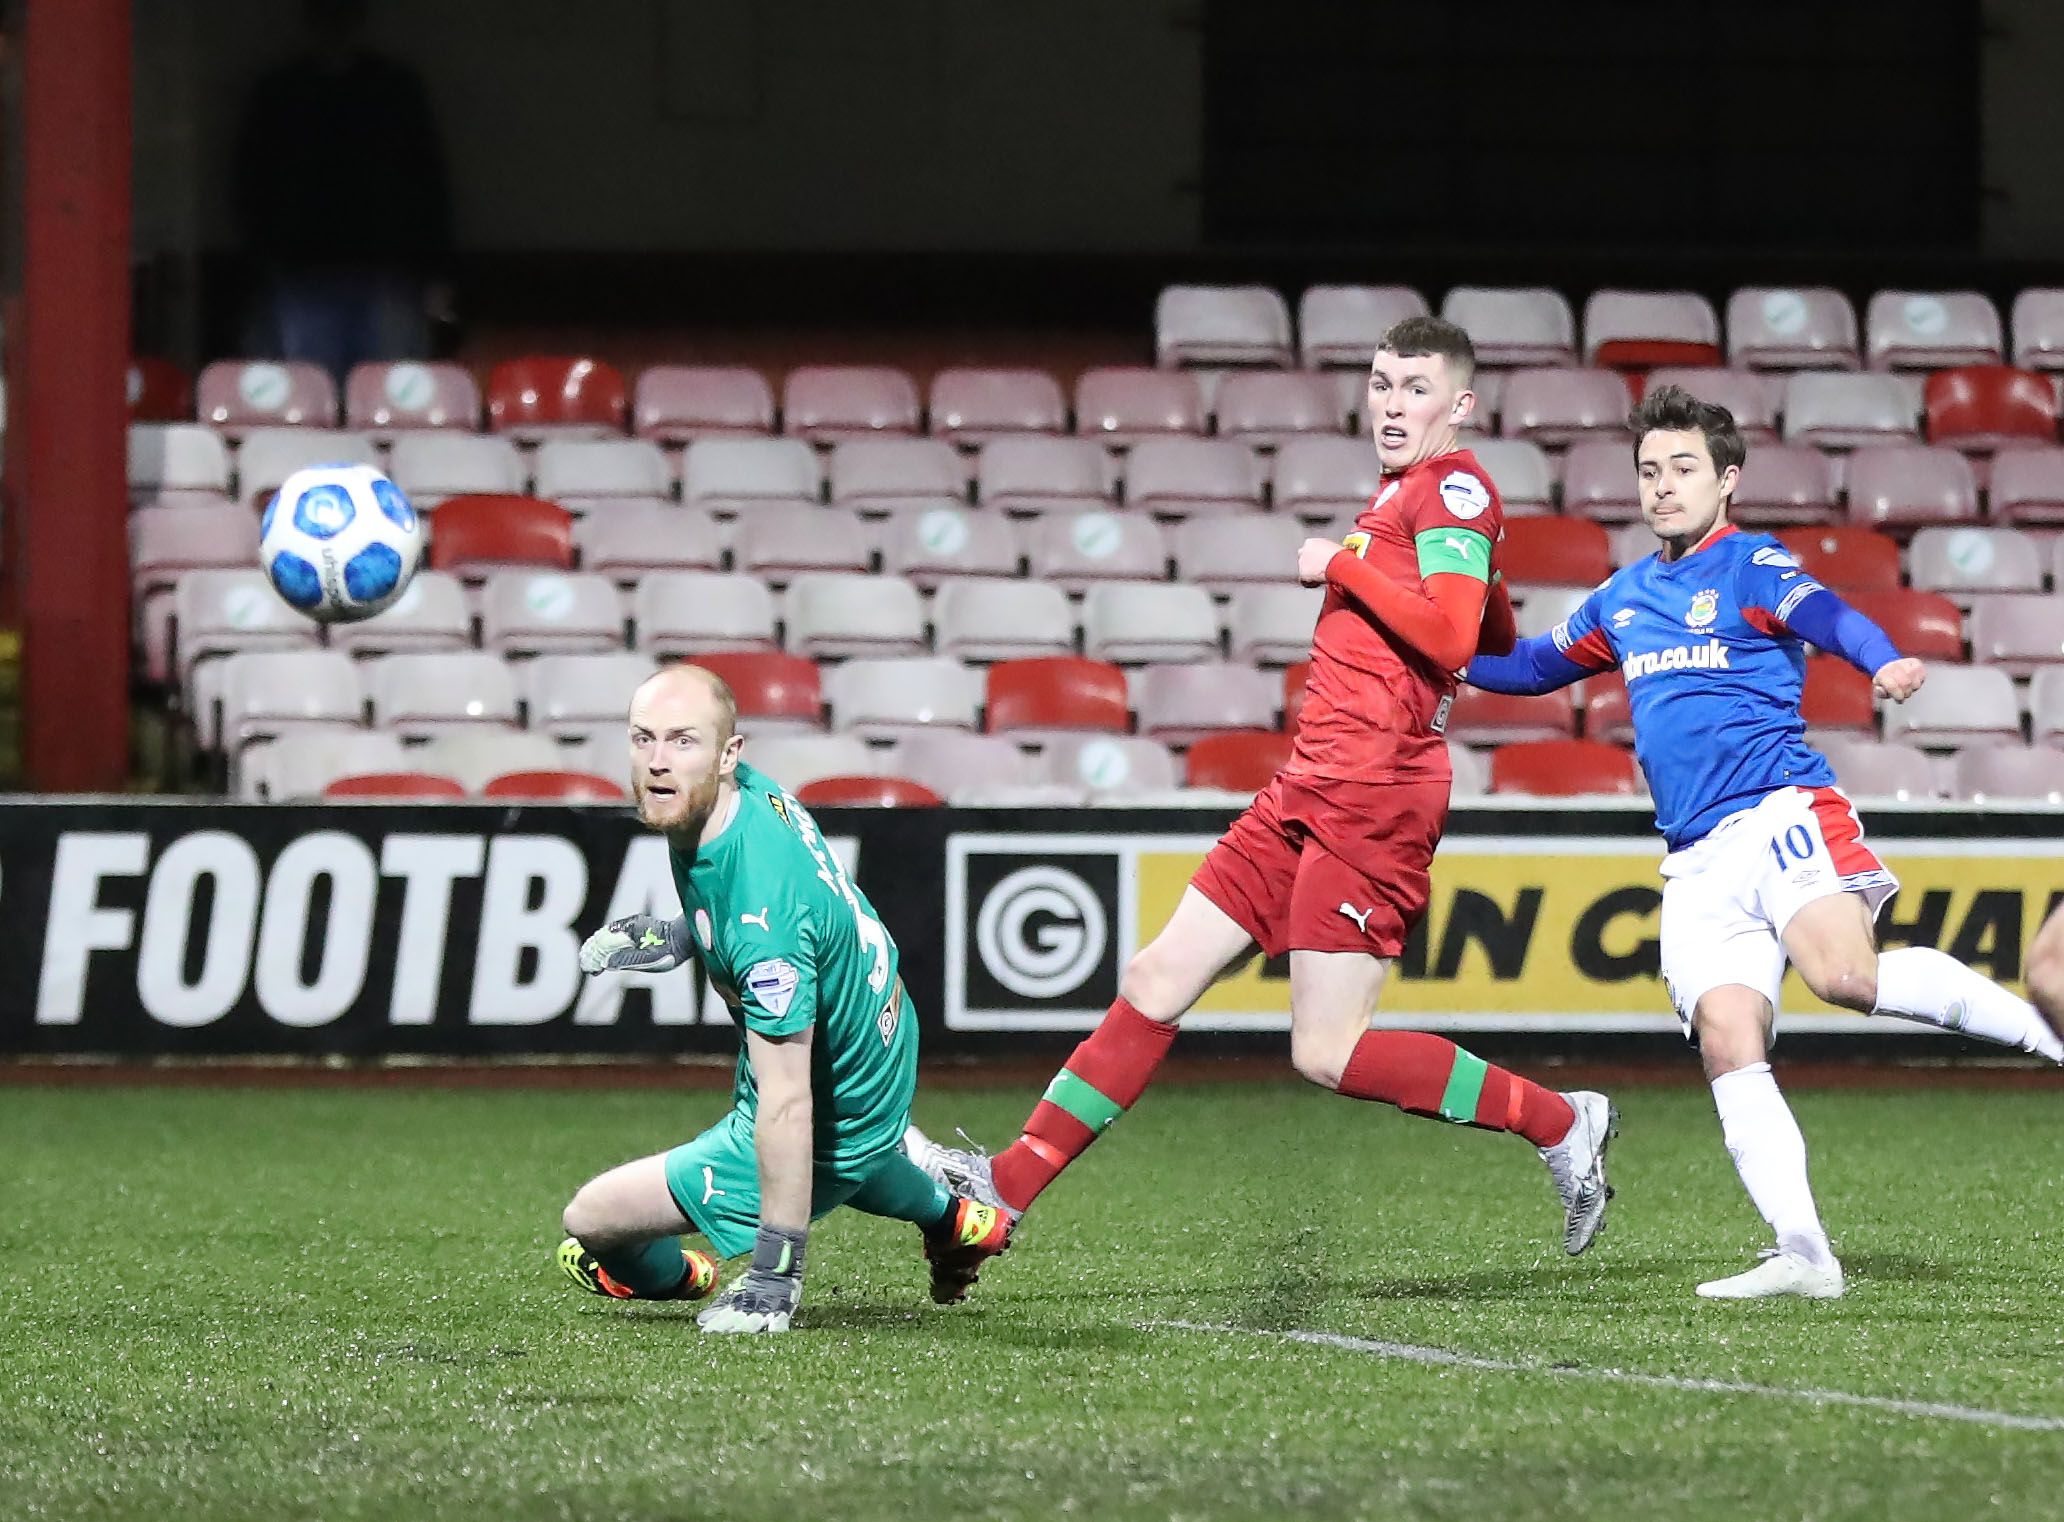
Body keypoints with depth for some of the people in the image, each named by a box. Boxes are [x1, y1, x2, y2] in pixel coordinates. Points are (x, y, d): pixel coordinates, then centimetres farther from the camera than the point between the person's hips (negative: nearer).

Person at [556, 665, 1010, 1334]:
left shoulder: (763, 912, -40)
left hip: (834, 1123, -9)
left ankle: (679, 1278, 29)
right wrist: (682, 935, 1)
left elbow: (787, 1105, -37)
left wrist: (775, 1275, -33)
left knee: (590, 1223, -4)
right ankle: (953, 1218, 69)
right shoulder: (753, 791, -15)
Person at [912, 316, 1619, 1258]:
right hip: (1308, 791, 9)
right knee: (1159, 980, 8)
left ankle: (1562, 1124, 1)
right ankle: (1007, 1185, 11)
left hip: (1370, 797, -9)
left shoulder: (1455, 486, -7)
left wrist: (1343, 564, -11)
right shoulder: (1399, 493, 20)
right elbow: (1502, 643, 32)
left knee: (1329, 1054, -11)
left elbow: (1452, 633, -22)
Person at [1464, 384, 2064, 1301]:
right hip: (1698, 859, 6)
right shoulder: (1622, 600, 21)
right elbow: (1534, 666, 38)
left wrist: (1884, 661, -40)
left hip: (1778, 812, -6)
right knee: (1726, 1036, -11)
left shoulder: (1750, 565, 2)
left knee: (1844, 974, -31)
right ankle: (1802, 1254, -16)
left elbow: (1828, 617, -19)